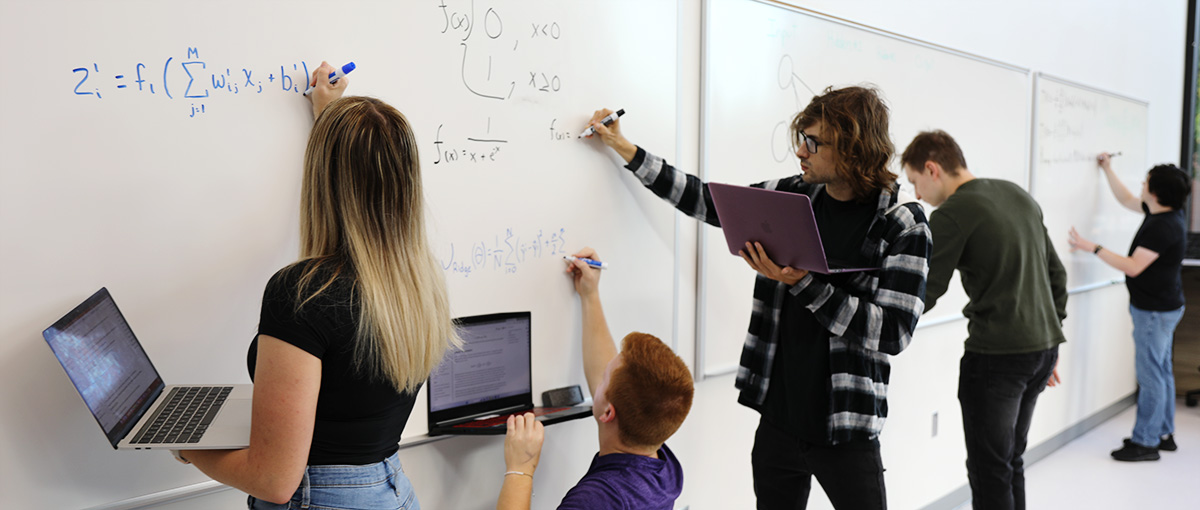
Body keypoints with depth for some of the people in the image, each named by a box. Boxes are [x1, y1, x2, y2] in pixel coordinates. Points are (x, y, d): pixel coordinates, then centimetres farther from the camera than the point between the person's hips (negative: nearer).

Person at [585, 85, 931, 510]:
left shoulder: (903, 227, -11)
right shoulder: (789, 196, 2)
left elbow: (893, 332, -17)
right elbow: (703, 200, 13)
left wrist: (802, 283, -22)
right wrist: (626, 150, 13)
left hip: (846, 431, -4)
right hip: (777, 421, 4)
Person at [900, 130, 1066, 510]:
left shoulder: (951, 214, -13)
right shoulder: (1019, 195, 12)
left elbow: (923, 297, -16)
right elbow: (1056, 273, 17)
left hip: (995, 354, -8)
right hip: (1043, 347, 8)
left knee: (988, 471, 2)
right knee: (1011, 462, 19)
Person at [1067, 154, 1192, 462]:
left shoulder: (1163, 227, -24)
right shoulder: (1165, 214, 5)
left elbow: (1133, 267, -26)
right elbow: (1126, 200, 21)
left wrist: (1093, 248, -25)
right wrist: (1108, 170, 22)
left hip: (1155, 311, -10)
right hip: (1161, 308, 10)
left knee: (1150, 375, -4)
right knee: (1161, 372, 17)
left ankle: (1145, 442, 2)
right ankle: (1164, 434, 28)